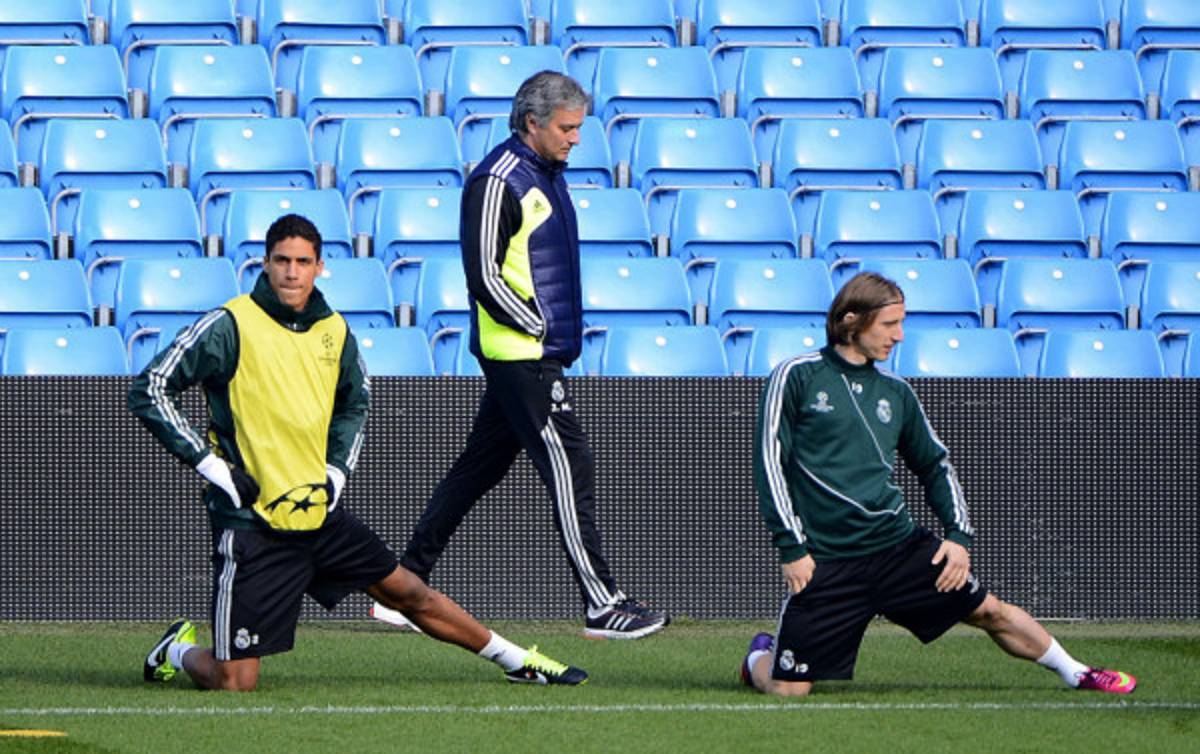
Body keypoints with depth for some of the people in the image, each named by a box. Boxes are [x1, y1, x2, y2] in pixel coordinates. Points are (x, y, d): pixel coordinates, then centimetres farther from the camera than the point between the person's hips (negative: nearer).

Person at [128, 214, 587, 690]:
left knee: (409, 593, 16)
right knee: (235, 683, -8)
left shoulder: (334, 331, 6)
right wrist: (207, 462, -15)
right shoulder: (230, 327, -13)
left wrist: (338, 466, 12)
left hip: (319, 512, 6)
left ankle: (518, 662, 33)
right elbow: (149, 390, -12)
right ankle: (178, 653, 24)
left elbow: (355, 400, 27)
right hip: (252, 522, -6)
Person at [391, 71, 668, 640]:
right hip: (521, 356, -10)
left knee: (479, 468, 14)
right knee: (570, 468, -10)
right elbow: (484, 276, -18)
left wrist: (557, 332, 14)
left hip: (537, 354, 10)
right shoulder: (499, 182, -15)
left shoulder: (546, 173, 15)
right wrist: (539, 328, -15)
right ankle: (602, 606, -10)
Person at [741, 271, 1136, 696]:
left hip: (899, 546, 4)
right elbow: (769, 461, -6)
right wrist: (791, 547, -11)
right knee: (788, 688, -8)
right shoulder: (796, 377, -4)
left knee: (988, 611, 4)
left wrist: (959, 535, 8)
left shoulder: (896, 394, 11)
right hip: (825, 561, -4)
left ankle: (1074, 673, 24)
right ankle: (761, 656, 26)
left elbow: (935, 464, 21)